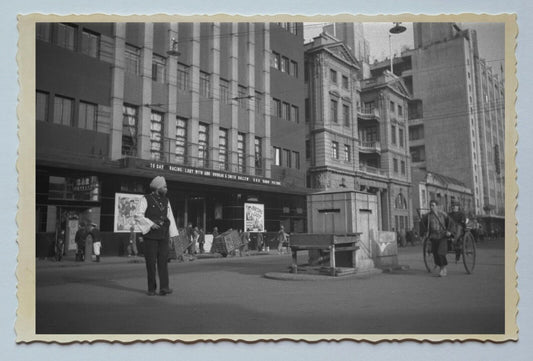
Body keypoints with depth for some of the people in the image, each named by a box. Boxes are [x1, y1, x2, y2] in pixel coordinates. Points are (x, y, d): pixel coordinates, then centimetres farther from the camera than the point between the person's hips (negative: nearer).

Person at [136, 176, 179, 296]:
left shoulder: (166, 201, 15)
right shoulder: (146, 199, -1)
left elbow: (170, 217, 14)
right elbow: (139, 216, -8)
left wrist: (172, 234, 7)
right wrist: (151, 224, -18)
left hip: (163, 236, 4)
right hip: (150, 236, -4)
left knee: (163, 261, -4)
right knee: (151, 262, 1)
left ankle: (164, 287, -7)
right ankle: (151, 288, 10)